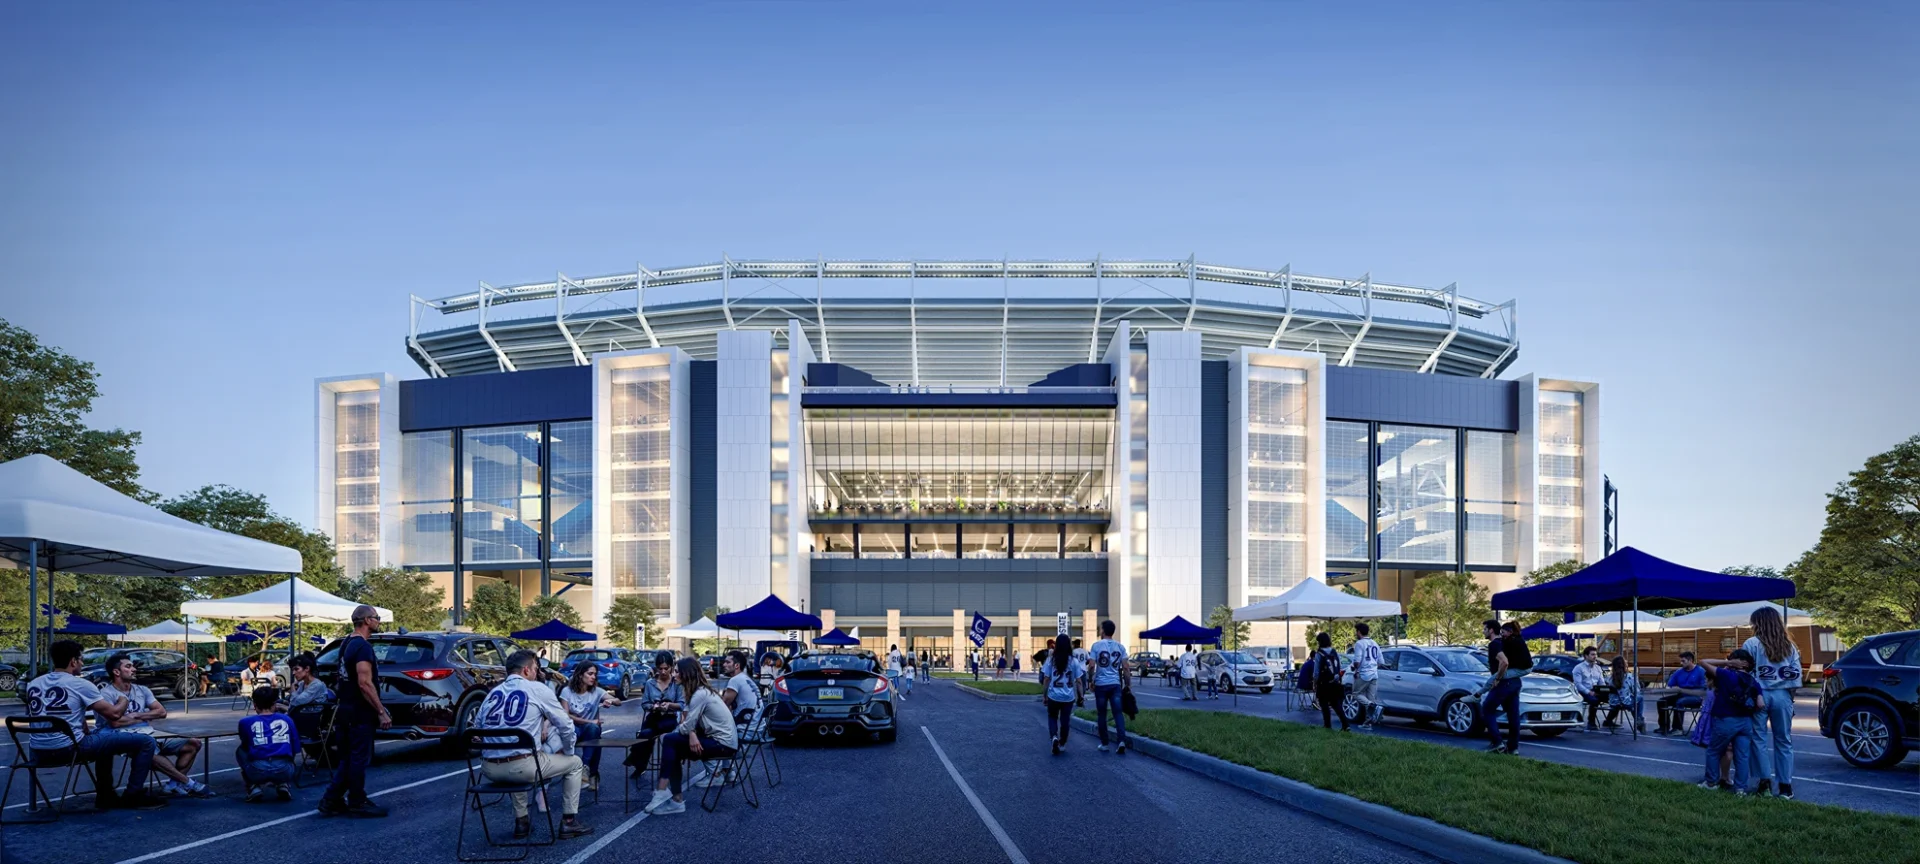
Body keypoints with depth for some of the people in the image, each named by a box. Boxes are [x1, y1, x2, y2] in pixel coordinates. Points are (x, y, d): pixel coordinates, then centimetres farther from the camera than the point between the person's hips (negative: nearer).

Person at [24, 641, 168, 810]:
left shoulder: (33, 684, 12)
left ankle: (105, 795, 35)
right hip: (69, 749, -8)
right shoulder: (80, 684, -7)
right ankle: (133, 796, 6)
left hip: (39, 754, 8)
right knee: (146, 742, -2)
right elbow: (114, 714, -7)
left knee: (104, 737, 38)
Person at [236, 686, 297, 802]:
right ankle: (282, 785, 13)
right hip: (284, 771, 1)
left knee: (240, 751, 32)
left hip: (258, 771, -1)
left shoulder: (246, 722, 13)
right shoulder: (287, 720, 16)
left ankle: (254, 787, 13)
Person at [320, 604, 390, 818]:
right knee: (360, 759, -1)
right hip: (360, 714, -10)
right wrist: (381, 712, -20)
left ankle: (332, 801, 12)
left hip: (346, 710, 10)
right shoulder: (363, 647, -17)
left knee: (349, 759, 14)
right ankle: (357, 804, 6)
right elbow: (365, 683, -24)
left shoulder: (347, 644, 15)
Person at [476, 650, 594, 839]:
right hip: (523, 766, -5)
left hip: (489, 769, 5)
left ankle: (521, 822, 36)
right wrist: (568, 751, 22)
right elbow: (565, 724, 2)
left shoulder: (492, 693, 15)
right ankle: (569, 822, 21)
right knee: (574, 763, 19)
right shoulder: (537, 689, 1)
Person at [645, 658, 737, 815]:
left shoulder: (700, 694, -18)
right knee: (674, 749, 5)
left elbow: (687, 726, -17)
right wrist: (692, 734, -14)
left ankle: (663, 791, -6)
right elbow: (692, 723, 8)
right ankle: (676, 798, 0)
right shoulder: (702, 691, 13)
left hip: (722, 743, -9)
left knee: (670, 741, -11)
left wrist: (675, 730, 4)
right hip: (719, 738, 9)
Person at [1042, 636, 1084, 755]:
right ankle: (1062, 744, 19)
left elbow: (1046, 679, -3)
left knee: (1052, 717, 16)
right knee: (1065, 720, 14)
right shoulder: (1073, 661, -2)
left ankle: (1054, 737, -8)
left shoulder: (1051, 660, -4)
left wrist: (1045, 695, 6)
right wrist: (1080, 696, 9)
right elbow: (1078, 681, 0)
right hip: (1068, 697, 1)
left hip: (1053, 696, -1)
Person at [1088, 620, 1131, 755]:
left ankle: (1104, 744, 12)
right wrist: (1128, 684, 9)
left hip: (1101, 684, -2)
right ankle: (1121, 741, -15)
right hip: (1115, 684, 2)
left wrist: (1091, 681, 6)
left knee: (1101, 714, 8)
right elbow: (1125, 668, 1)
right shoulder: (1120, 647, 4)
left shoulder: (1096, 646, -3)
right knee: (1118, 713, 1)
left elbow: (1092, 666, -7)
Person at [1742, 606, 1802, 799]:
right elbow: (1796, 673, 4)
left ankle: (1765, 780, -1)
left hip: (1759, 694, -3)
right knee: (1784, 740, 8)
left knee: (1759, 739, 5)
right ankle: (1785, 784, 7)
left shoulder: (1752, 644, -5)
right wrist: (1790, 694, 13)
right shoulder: (1789, 646, 7)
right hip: (1782, 695, 3)